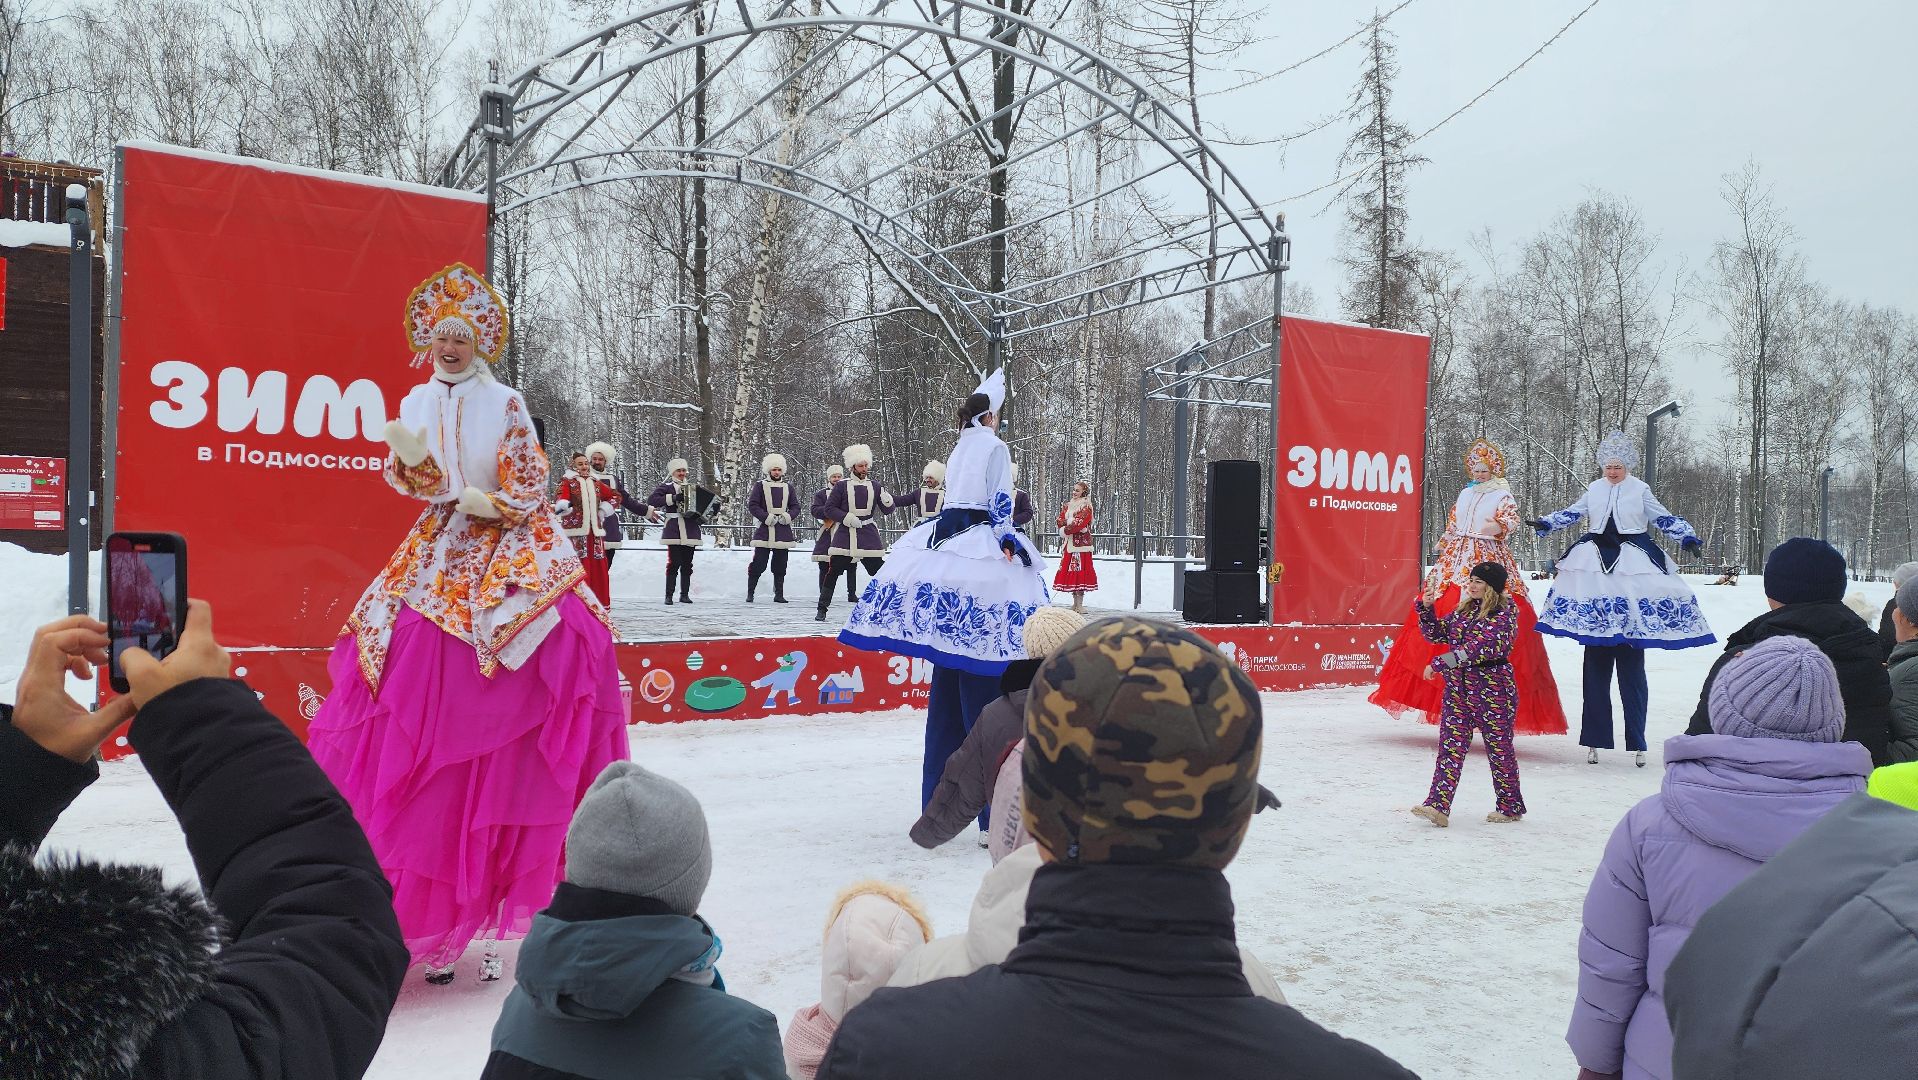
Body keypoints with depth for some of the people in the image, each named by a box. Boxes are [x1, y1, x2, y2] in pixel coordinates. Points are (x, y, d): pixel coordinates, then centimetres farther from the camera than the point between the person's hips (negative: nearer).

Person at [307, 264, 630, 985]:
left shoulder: (504, 404, 0)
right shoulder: (419, 403, 9)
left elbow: (529, 480, -1)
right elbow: (418, 485, 5)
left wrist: (491, 503, -17)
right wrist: (408, 456, -15)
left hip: (505, 551, -3)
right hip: (439, 558, 3)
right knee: (425, 702, -1)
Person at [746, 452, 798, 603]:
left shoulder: (788, 487, 13)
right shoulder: (760, 485, 2)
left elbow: (795, 507, 17)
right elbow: (752, 505, -3)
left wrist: (788, 516, -4)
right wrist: (767, 517, -13)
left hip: (783, 532, 4)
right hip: (765, 530, -3)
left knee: (780, 565, 6)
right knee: (758, 563, -6)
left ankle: (779, 595, 13)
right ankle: (750, 593, 3)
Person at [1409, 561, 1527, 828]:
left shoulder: (1504, 613, -10)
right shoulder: (1463, 610, 12)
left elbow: (1480, 646, -21)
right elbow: (1435, 634, 18)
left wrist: (1440, 663, -22)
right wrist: (1426, 607, 2)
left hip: (1492, 689, -6)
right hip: (1457, 688, 6)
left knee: (1499, 748, 6)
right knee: (1450, 746, -3)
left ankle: (1511, 806, 22)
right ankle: (1438, 805, -8)